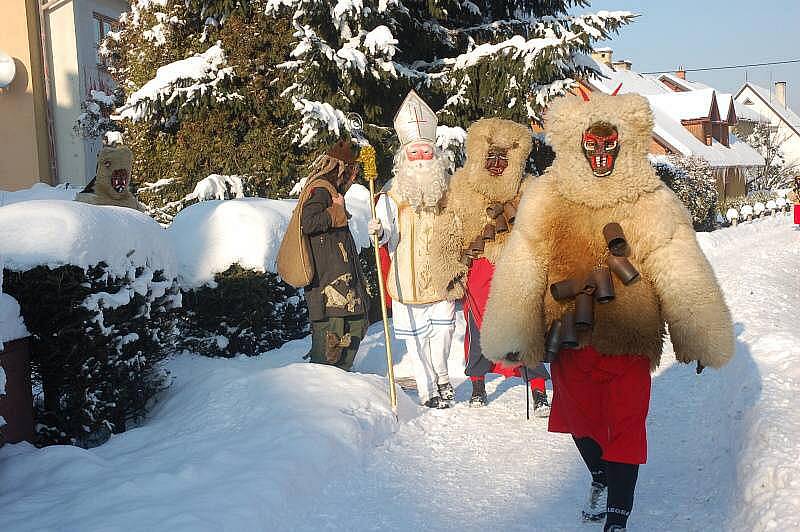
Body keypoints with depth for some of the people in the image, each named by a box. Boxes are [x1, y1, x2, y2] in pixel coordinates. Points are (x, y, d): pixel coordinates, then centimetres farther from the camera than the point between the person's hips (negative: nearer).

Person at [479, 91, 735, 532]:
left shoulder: (653, 205, -7)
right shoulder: (545, 202, -5)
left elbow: (684, 278, -7)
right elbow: (518, 276, -4)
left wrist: (704, 339, -7)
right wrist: (511, 338, -4)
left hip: (629, 339, -1)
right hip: (568, 335, 2)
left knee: (626, 426, 5)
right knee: (580, 417, 17)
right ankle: (600, 478, 46)